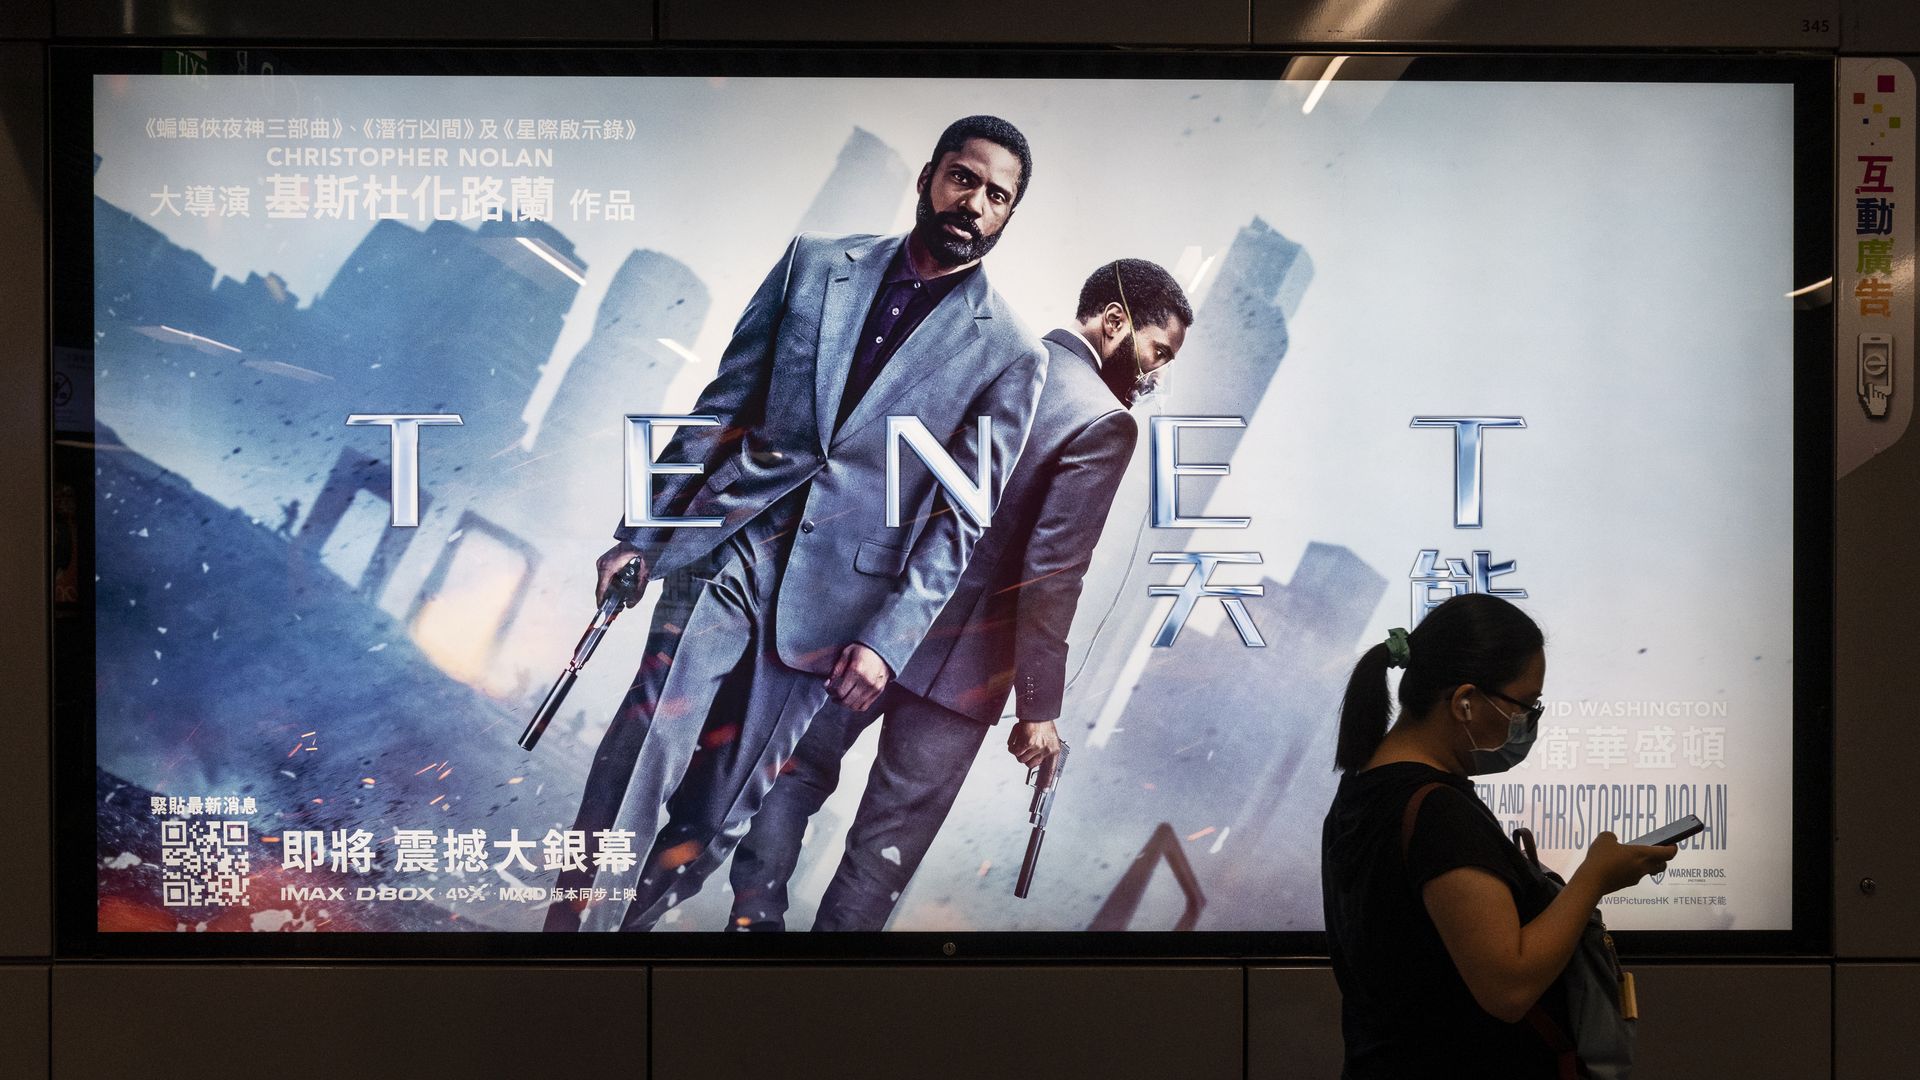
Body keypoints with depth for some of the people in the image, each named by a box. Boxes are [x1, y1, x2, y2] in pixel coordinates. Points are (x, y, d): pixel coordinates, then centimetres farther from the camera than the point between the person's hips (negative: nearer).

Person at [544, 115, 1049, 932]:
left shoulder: (1008, 354, 1)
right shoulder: (815, 263, 8)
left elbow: (961, 514, -1)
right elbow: (722, 406, 10)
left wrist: (888, 638, -11)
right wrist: (640, 535, 7)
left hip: (830, 600, -1)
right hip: (729, 550, 1)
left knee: (717, 817, 3)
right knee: (637, 765, -11)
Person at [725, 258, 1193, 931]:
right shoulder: (1103, 423, -14)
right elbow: (1052, 579, -18)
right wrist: (1038, 709, -10)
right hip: (960, 660, -5)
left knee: (801, 773, 19)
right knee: (890, 840, 6)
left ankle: (753, 917, 18)